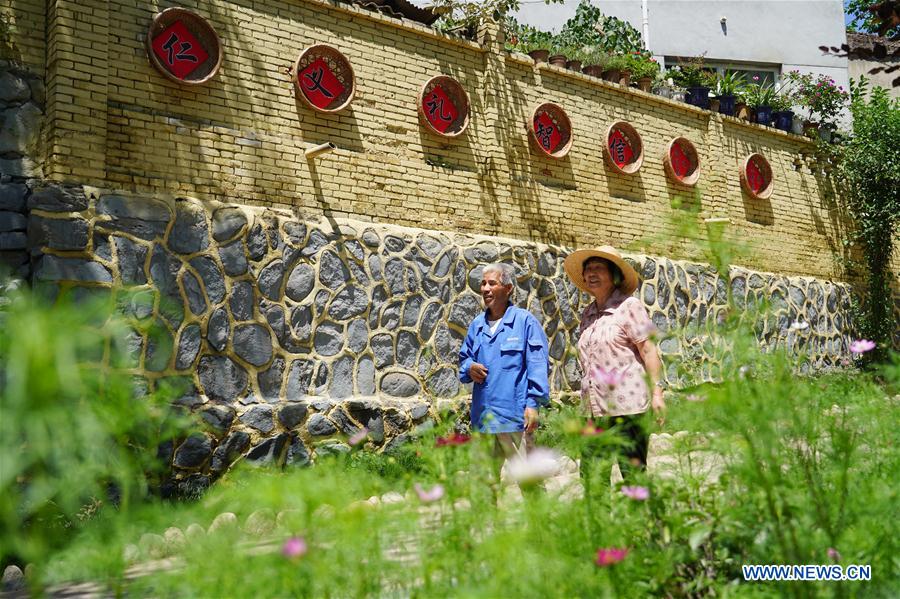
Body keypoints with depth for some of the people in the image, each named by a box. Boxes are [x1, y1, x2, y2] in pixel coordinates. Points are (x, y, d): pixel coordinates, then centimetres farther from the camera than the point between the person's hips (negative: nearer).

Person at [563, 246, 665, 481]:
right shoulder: (588, 314, 17)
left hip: (627, 407, -6)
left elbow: (648, 350, -6)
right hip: (595, 409, 6)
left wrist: (656, 390, -14)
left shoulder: (628, 306, -1)